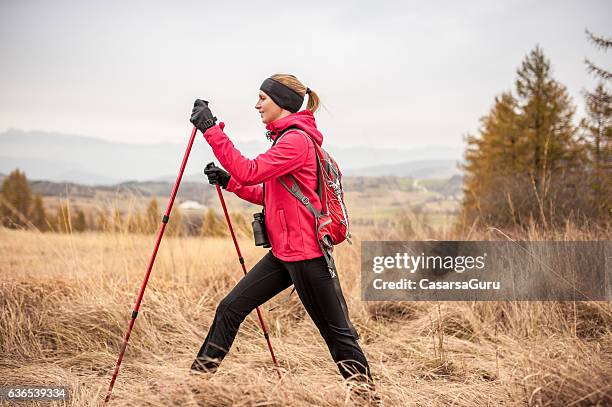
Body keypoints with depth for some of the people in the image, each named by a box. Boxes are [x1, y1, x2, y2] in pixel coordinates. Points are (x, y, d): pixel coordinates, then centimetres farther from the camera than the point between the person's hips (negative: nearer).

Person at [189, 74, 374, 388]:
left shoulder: (297, 139, -15)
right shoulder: (286, 138, 16)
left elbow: (250, 172, -26)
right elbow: (268, 194, 20)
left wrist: (211, 129, -23)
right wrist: (227, 181, 10)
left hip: (306, 253, -10)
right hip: (282, 252, 10)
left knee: (337, 332, 1)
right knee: (230, 309, 7)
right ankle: (198, 376, 16)